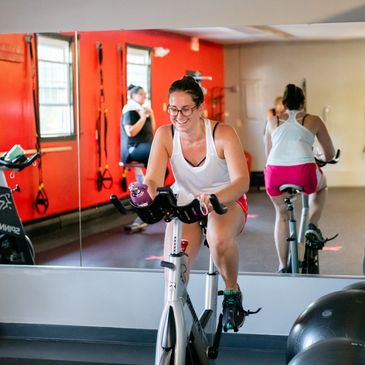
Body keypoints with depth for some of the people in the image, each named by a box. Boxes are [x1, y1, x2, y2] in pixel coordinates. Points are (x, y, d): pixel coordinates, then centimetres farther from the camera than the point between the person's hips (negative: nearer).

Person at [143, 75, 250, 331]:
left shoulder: (223, 134, -21)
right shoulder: (165, 135, -14)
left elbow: (241, 181, -32)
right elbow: (153, 180, -21)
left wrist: (215, 198, -54)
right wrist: (147, 194, -47)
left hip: (227, 202, -2)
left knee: (219, 238, -38)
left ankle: (232, 292, -7)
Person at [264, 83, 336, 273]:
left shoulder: (273, 121, 23)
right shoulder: (313, 120, 19)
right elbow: (330, 154, 27)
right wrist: (318, 158, 48)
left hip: (275, 173, 2)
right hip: (304, 173, -2)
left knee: (281, 213, 29)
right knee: (321, 186, 36)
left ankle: (283, 266, 26)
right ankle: (312, 226, 18)